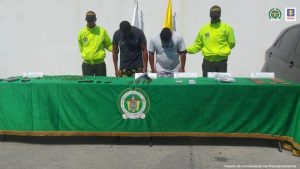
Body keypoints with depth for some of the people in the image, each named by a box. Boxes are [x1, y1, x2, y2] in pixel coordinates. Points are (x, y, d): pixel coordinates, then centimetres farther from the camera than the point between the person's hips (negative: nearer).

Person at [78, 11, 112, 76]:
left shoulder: (102, 31, -1)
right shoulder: (82, 32, 2)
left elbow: (108, 45, 5)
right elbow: (81, 48, 12)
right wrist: (87, 54, 3)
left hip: (100, 64, -1)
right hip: (87, 64, 1)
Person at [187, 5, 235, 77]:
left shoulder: (227, 28, 2)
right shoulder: (204, 29, 9)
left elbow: (231, 43, 2)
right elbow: (198, 45, 11)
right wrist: (187, 49, -1)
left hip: (221, 61, -2)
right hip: (207, 62, 2)